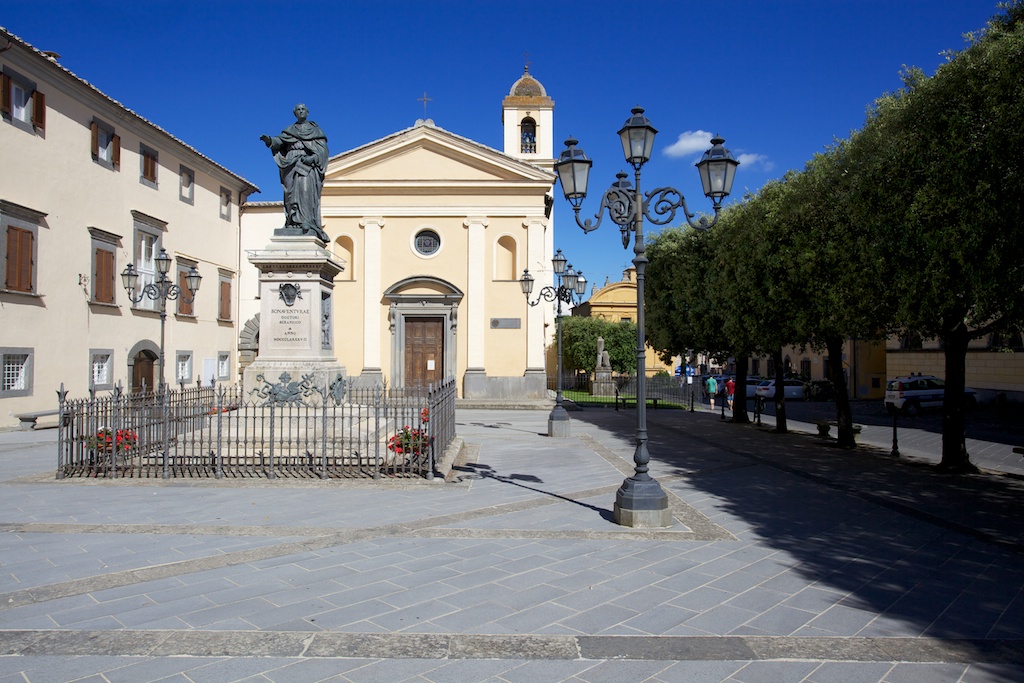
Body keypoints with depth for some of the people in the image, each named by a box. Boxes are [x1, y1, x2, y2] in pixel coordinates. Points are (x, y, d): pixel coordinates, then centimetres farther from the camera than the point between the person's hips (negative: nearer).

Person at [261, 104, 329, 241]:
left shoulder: (315, 129, 15)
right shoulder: (289, 130, 20)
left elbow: (323, 149, 5)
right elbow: (279, 140, 3)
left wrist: (312, 158, -13)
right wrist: (269, 140, -19)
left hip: (308, 164, -3)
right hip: (292, 164, 3)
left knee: (306, 189, -21)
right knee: (292, 192, -7)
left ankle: (307, 221, -28)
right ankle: (293, 221, -10)